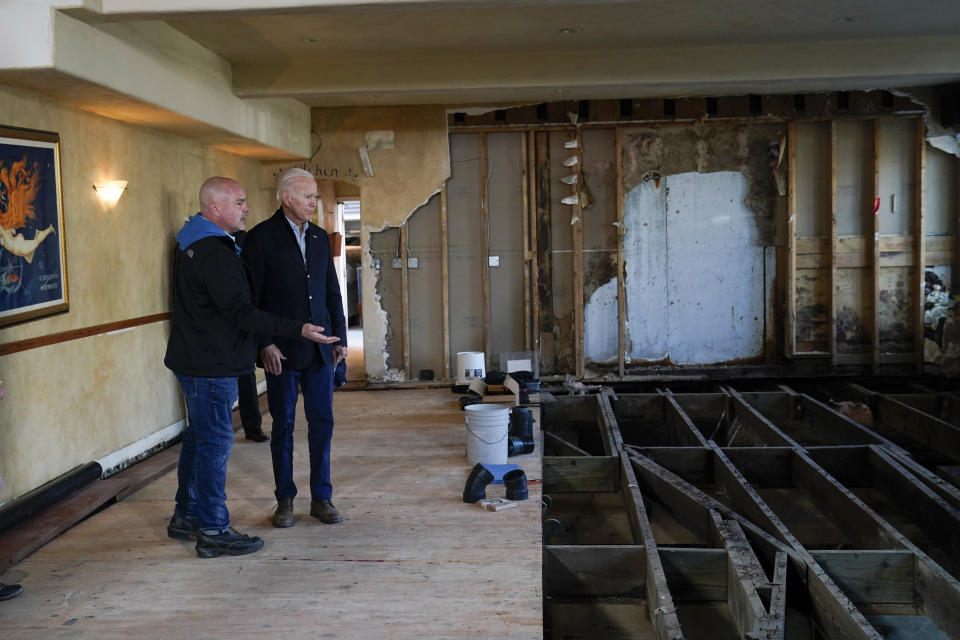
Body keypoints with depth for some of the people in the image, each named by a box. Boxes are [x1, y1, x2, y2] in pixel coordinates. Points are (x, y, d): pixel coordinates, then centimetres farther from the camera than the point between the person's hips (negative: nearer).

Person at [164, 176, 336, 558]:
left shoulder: (193, 244, 13)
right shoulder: (214, 253, -21)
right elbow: (241, 312, -25)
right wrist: (298, 330, -25)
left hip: (195, 359, 11)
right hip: (211, 365, -11)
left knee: (199, 437, 19)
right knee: (215, 443, -4)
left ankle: (186, 517, 31)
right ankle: (213, 532, 5)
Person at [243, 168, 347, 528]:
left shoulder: (320, 237, 10)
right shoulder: (261, 237, -6)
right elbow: (252, 296, -9)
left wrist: (340, 336, 9)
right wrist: (265, 343, -14)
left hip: (319, 349, 5)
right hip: (281, 350, -4)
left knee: (322, 423, 7)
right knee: (283, 425, 6)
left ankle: (321, 497, 18)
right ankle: (285, 499, 18)